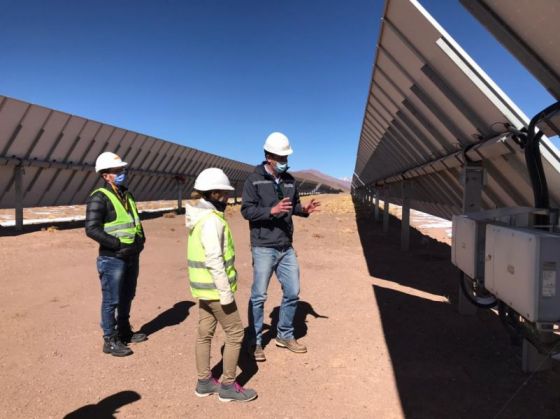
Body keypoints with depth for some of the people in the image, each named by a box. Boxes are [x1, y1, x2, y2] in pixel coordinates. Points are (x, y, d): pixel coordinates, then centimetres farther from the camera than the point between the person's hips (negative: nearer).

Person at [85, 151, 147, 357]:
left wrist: (141, 238, 4)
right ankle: (110, 340, 17)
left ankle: (124, 331, 36)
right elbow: (92, 229, -20)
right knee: (111, 300, 3)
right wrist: (119, 244, -22)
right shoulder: (99, 197, -13)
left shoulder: (126, 194, 12)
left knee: (127, 297, 20)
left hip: (132, 256, 8)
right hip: (112, 258, -8)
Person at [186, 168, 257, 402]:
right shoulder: (212, 220, -22)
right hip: (214, 288, -9)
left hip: (203, 287, 9)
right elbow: (214, 261, -26)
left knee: (205, 334, 16)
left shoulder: (199, 217, 9)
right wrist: (226, 292, -20)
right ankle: (228, 386, 14)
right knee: (235, 333, 3)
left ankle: (204, 382, 28)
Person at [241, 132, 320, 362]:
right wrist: (272, 211, -25)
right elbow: (246, 210, -13)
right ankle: (255, 342, 20)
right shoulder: (254, 180, -7)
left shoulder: (290, 180, 9)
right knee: (259, 295, 4)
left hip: (287, 248, 6)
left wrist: (304, 209, -3)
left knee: (292, 292, 11)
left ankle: (285, 336, 30)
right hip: (264, 248, -6)